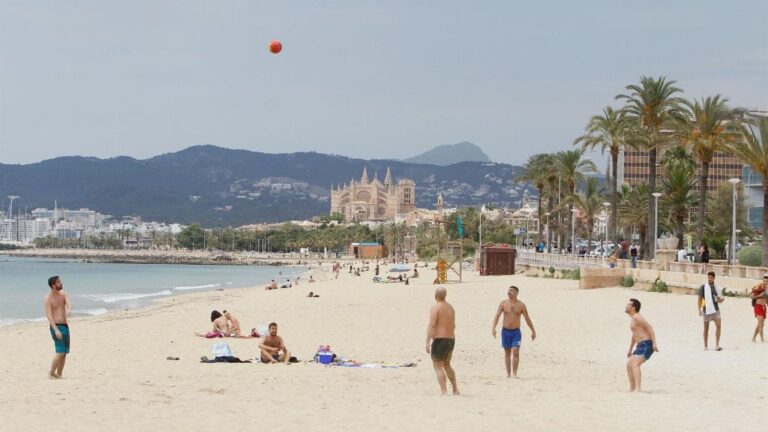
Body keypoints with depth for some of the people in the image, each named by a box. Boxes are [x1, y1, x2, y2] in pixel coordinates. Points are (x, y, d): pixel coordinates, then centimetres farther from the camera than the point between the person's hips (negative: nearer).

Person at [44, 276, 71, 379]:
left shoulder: (63, 293, 7)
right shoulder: (48, 298, -12)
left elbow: (69, 304, -9)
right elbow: (49, 315, -18)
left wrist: (69, 310, -34)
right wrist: (56, 330, -27)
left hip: (65, 326, 7)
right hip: (56, 326, -7)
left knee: (64, 353, 8)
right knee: (60, 352, -15)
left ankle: (59, 375, 15)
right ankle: (51, 373, -3)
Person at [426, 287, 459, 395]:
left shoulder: (435, 308, -12)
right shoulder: (450, 307, 12)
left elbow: (431, 326, -20)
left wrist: (427, 342, -21)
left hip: (439, 340, -8)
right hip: (451, 340, 8)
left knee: (438, 366, -2)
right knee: (447, 365, 24)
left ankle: (444, 392, -11)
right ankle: (455, 389, 25)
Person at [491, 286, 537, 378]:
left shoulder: (521, 305, -3)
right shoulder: (503, 303, -1)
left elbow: (527, 319, 4)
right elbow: (497, 316, -7)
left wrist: (533, 331, 7)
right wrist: (493, 328, -20)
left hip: (516, 331, -1)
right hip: (505, 331, 2)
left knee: (515, 351, -14)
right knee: (507, 352, 9)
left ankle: (514, 373, -13)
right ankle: (508, 373, 17)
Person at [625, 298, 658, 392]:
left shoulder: (636, 317, -11)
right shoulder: (633, 318, 21)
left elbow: (650, 327, -19)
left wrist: (654, 343, -27)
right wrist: (630, 349, 35)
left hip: (646, 345, -11)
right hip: (641, 346, 11)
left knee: (634, 364, -23)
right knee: (629, 364, 13)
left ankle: (638, 388, -32)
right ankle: (632, 388, 15)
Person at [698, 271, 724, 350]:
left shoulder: (717, 288, 10)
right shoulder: (703, 287, 0)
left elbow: (721, 299, 19)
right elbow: (700, 299, 0)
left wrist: (720, 299, -5)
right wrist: (699, 309, -8)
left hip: (715, 310, 2)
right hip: (706, 310, -2)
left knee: (718, 325, -13)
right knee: (706, 328, 5)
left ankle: (717, 345, -13)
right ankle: (705, 346, 16)